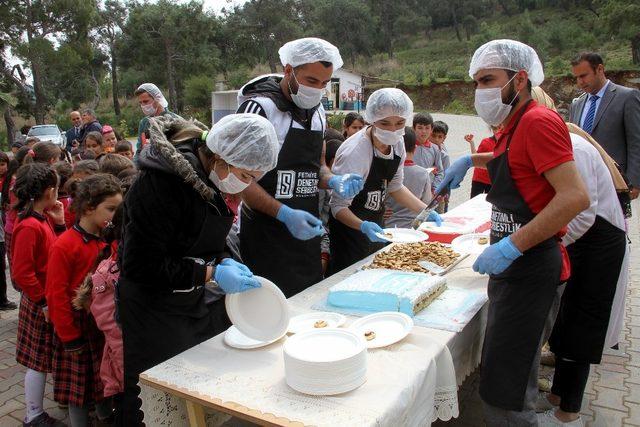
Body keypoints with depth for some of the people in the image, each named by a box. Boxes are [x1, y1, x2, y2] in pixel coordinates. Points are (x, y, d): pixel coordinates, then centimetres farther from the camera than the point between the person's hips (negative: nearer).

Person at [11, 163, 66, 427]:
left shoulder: (42, 221, 7)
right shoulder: (29, 227, -22)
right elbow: (21, 273, -24)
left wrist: (59, 224, 1)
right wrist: (43, 302, -19)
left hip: (49, 299, 9)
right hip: (40, 304, -9)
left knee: (44, 359, 21)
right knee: (38, 361, 4)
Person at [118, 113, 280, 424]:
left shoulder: (212, 177, 0)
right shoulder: (161, 183, -25)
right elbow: (140, 266, -23)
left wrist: (224, 261, -3)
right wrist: (211, 274, -25)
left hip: (197, 304, 7)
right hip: (155, 316, -7)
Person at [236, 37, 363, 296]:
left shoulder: (317, 112, 10)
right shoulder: (259, 107, -13)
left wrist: (334, 182, -2)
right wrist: (284, 214, -25)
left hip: (306, 232, 7)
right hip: (265, 233, -7)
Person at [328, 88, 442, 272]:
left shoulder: (397, 144, -6)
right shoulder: (355, 152, -29)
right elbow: (338, 206, -23)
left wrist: (426, 211, 0)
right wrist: (364, 226, -40)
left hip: (376, 225, 7)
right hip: (350, 229, -7)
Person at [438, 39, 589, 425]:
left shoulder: (538, 121, -15)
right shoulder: (515, 125, 13)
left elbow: (576, 197, -25)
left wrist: (512, 246, -26)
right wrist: (472, 160, 24)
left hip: (530, 266, -10)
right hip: (512, 263, 10)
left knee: (504, 391, -4)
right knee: (515, 381, 22)